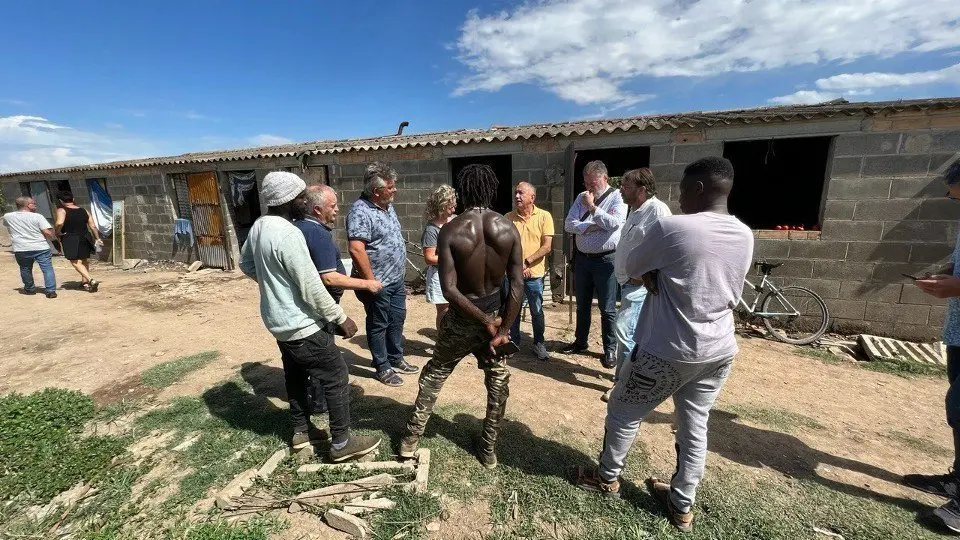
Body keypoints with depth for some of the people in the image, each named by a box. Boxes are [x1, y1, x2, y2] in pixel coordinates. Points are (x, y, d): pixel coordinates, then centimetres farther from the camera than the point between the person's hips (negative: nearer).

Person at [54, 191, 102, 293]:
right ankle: (85, 282, 25)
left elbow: (59, 223, -25)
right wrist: (97, 238, 16)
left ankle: (91, 280, -21)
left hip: (70, 239, -5)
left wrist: (58, 233, -7)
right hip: (85, 239, 5)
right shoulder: (84, 211, 7)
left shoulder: (61, 210, -8)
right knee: (85, 261, 17)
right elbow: (93, 226, 7)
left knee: (76, 262, -4)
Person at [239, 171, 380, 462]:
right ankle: (342, 443, 15)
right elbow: (311, 287, -27)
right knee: (337, 378, 3)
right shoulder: (288, 233, -27)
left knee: (295, 376, 23)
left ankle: (301, 431, 39)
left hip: (278, 320, 10)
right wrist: (341, 318, -18)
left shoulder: (258, 227, 3)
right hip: (302, 325, -10)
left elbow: (245, 263, 20)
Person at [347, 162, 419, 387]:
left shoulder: (387, 205, 7)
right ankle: (383, 368, 26)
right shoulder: (361, 211, -21)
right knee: (379, 325, 9)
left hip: (396, 279, 9)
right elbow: (356, 249, -28)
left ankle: (396, 359, 38)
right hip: (378, 283, -8)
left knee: (397, 320, 19)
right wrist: (371, 281, -24)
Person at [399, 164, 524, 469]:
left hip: (462, 318, -1)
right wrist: (502, 329, -8)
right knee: (498, 383, 20)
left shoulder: (451, 231, -16)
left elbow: (449, 289, -22)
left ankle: (411, 439, 34)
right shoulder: (508, 229, -8)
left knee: (433, 376, 20)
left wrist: (485, 321, -14)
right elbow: (517, 284, -11)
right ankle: (489, 449, 33)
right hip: (496, 313, 2)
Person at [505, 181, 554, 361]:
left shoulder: (544, 216, -4)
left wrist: (526, 262, -17)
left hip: (534, 274, -2)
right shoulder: (508, 217, 1)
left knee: (537, 312, 11)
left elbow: (547, 246, -9)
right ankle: (514, 342, 32)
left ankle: (539, 343, 29)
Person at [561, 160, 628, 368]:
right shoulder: (581, 198, 8)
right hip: (582, 258, 5)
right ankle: (580, 341, 33)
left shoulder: (617, 197, -7)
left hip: (606, 259, -5)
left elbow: (614, 223, -23)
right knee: (582, 304, 17)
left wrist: (592, 206, -17)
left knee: (607, 308, 3)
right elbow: (569, 224, -2)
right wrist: (592, 226, -14)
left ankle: (610, 349, 19)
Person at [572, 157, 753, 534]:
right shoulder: (744, 236, 3)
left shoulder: (671, 227, -20)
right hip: (720, 350, 7)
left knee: (623, 413, 15)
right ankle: (682, 506, 36)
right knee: (695, 426, 20)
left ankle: (608, 478, 35)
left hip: (669, 350, -7)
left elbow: (631, 268, -6)